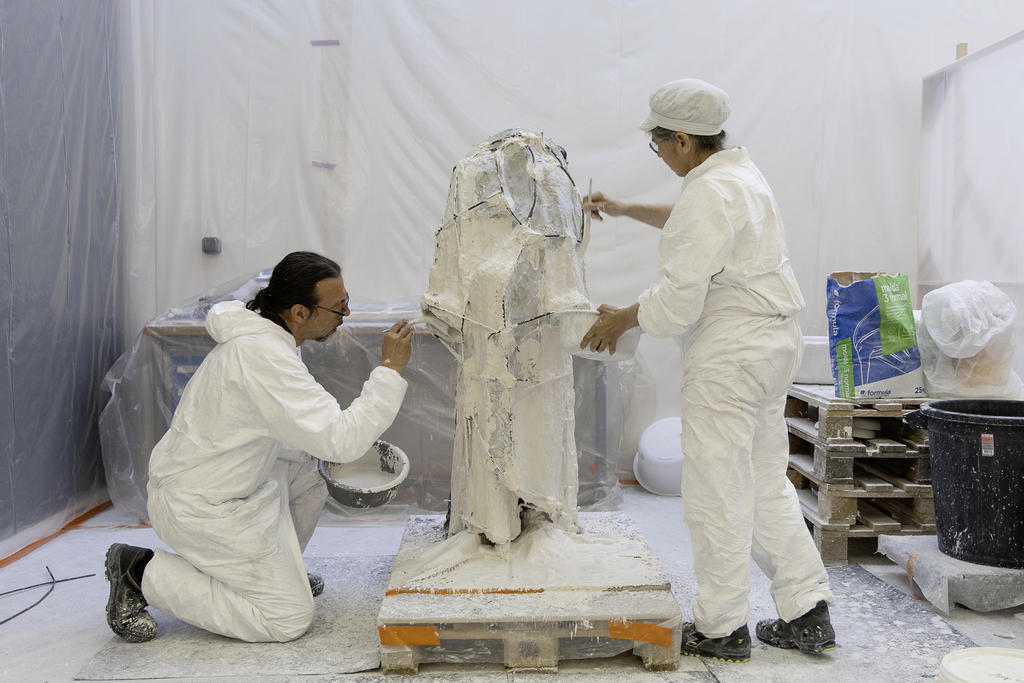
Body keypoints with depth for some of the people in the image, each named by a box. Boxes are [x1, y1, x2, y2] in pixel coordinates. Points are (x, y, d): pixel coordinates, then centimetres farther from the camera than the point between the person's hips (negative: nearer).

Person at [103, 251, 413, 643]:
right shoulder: (263, 357, -29)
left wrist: (334, 446, 4)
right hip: (197, 507, -10)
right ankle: (143, 573, -1)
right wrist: (390, 369, -24)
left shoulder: (267, 336, 2)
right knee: (289, 619, -5)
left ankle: (278, 569, 28)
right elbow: (341, 441, -31)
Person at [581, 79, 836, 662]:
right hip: (773, 340, 10)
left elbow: (679, 300, -23)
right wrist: (623, 209, 37)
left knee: (717, 492, 2)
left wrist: (621, 319, -7)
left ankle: (723, 628, 16)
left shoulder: (708, 193, -19)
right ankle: (808, 614, 22)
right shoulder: (742, 172, 12)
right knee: (766, 480, 17)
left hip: (729, 354, -10)